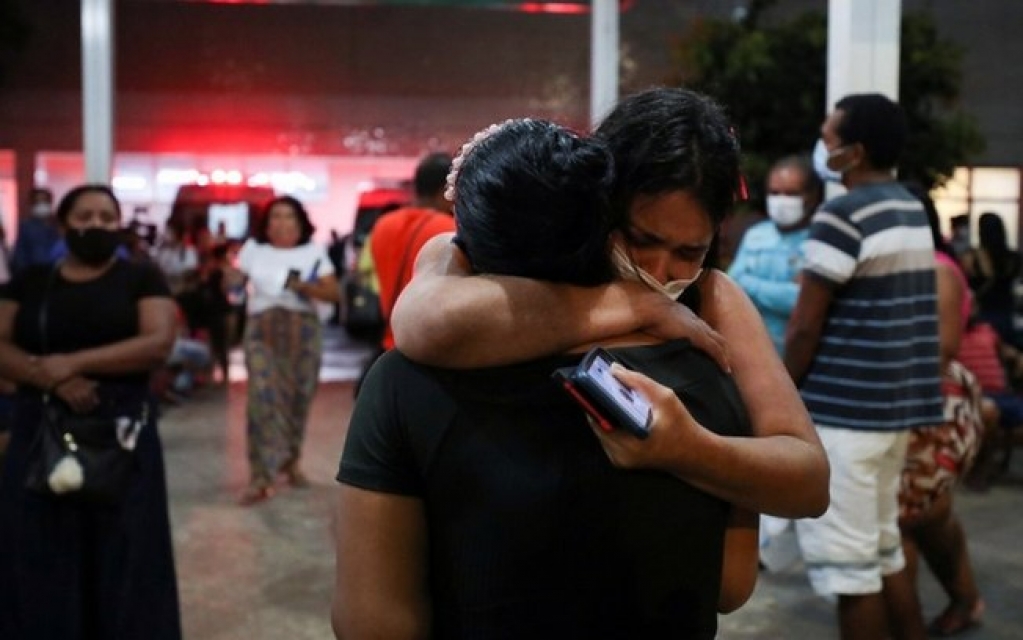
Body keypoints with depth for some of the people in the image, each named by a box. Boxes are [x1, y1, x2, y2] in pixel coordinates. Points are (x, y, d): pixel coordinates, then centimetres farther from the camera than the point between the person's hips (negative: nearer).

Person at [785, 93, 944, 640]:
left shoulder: (842, 217, -15)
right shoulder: (913, 212, 12)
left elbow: (805, 327, -15)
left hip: (842, 411, -9)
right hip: (896, 406, 9)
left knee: (848, 564, 1)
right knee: (882, 550, 19)